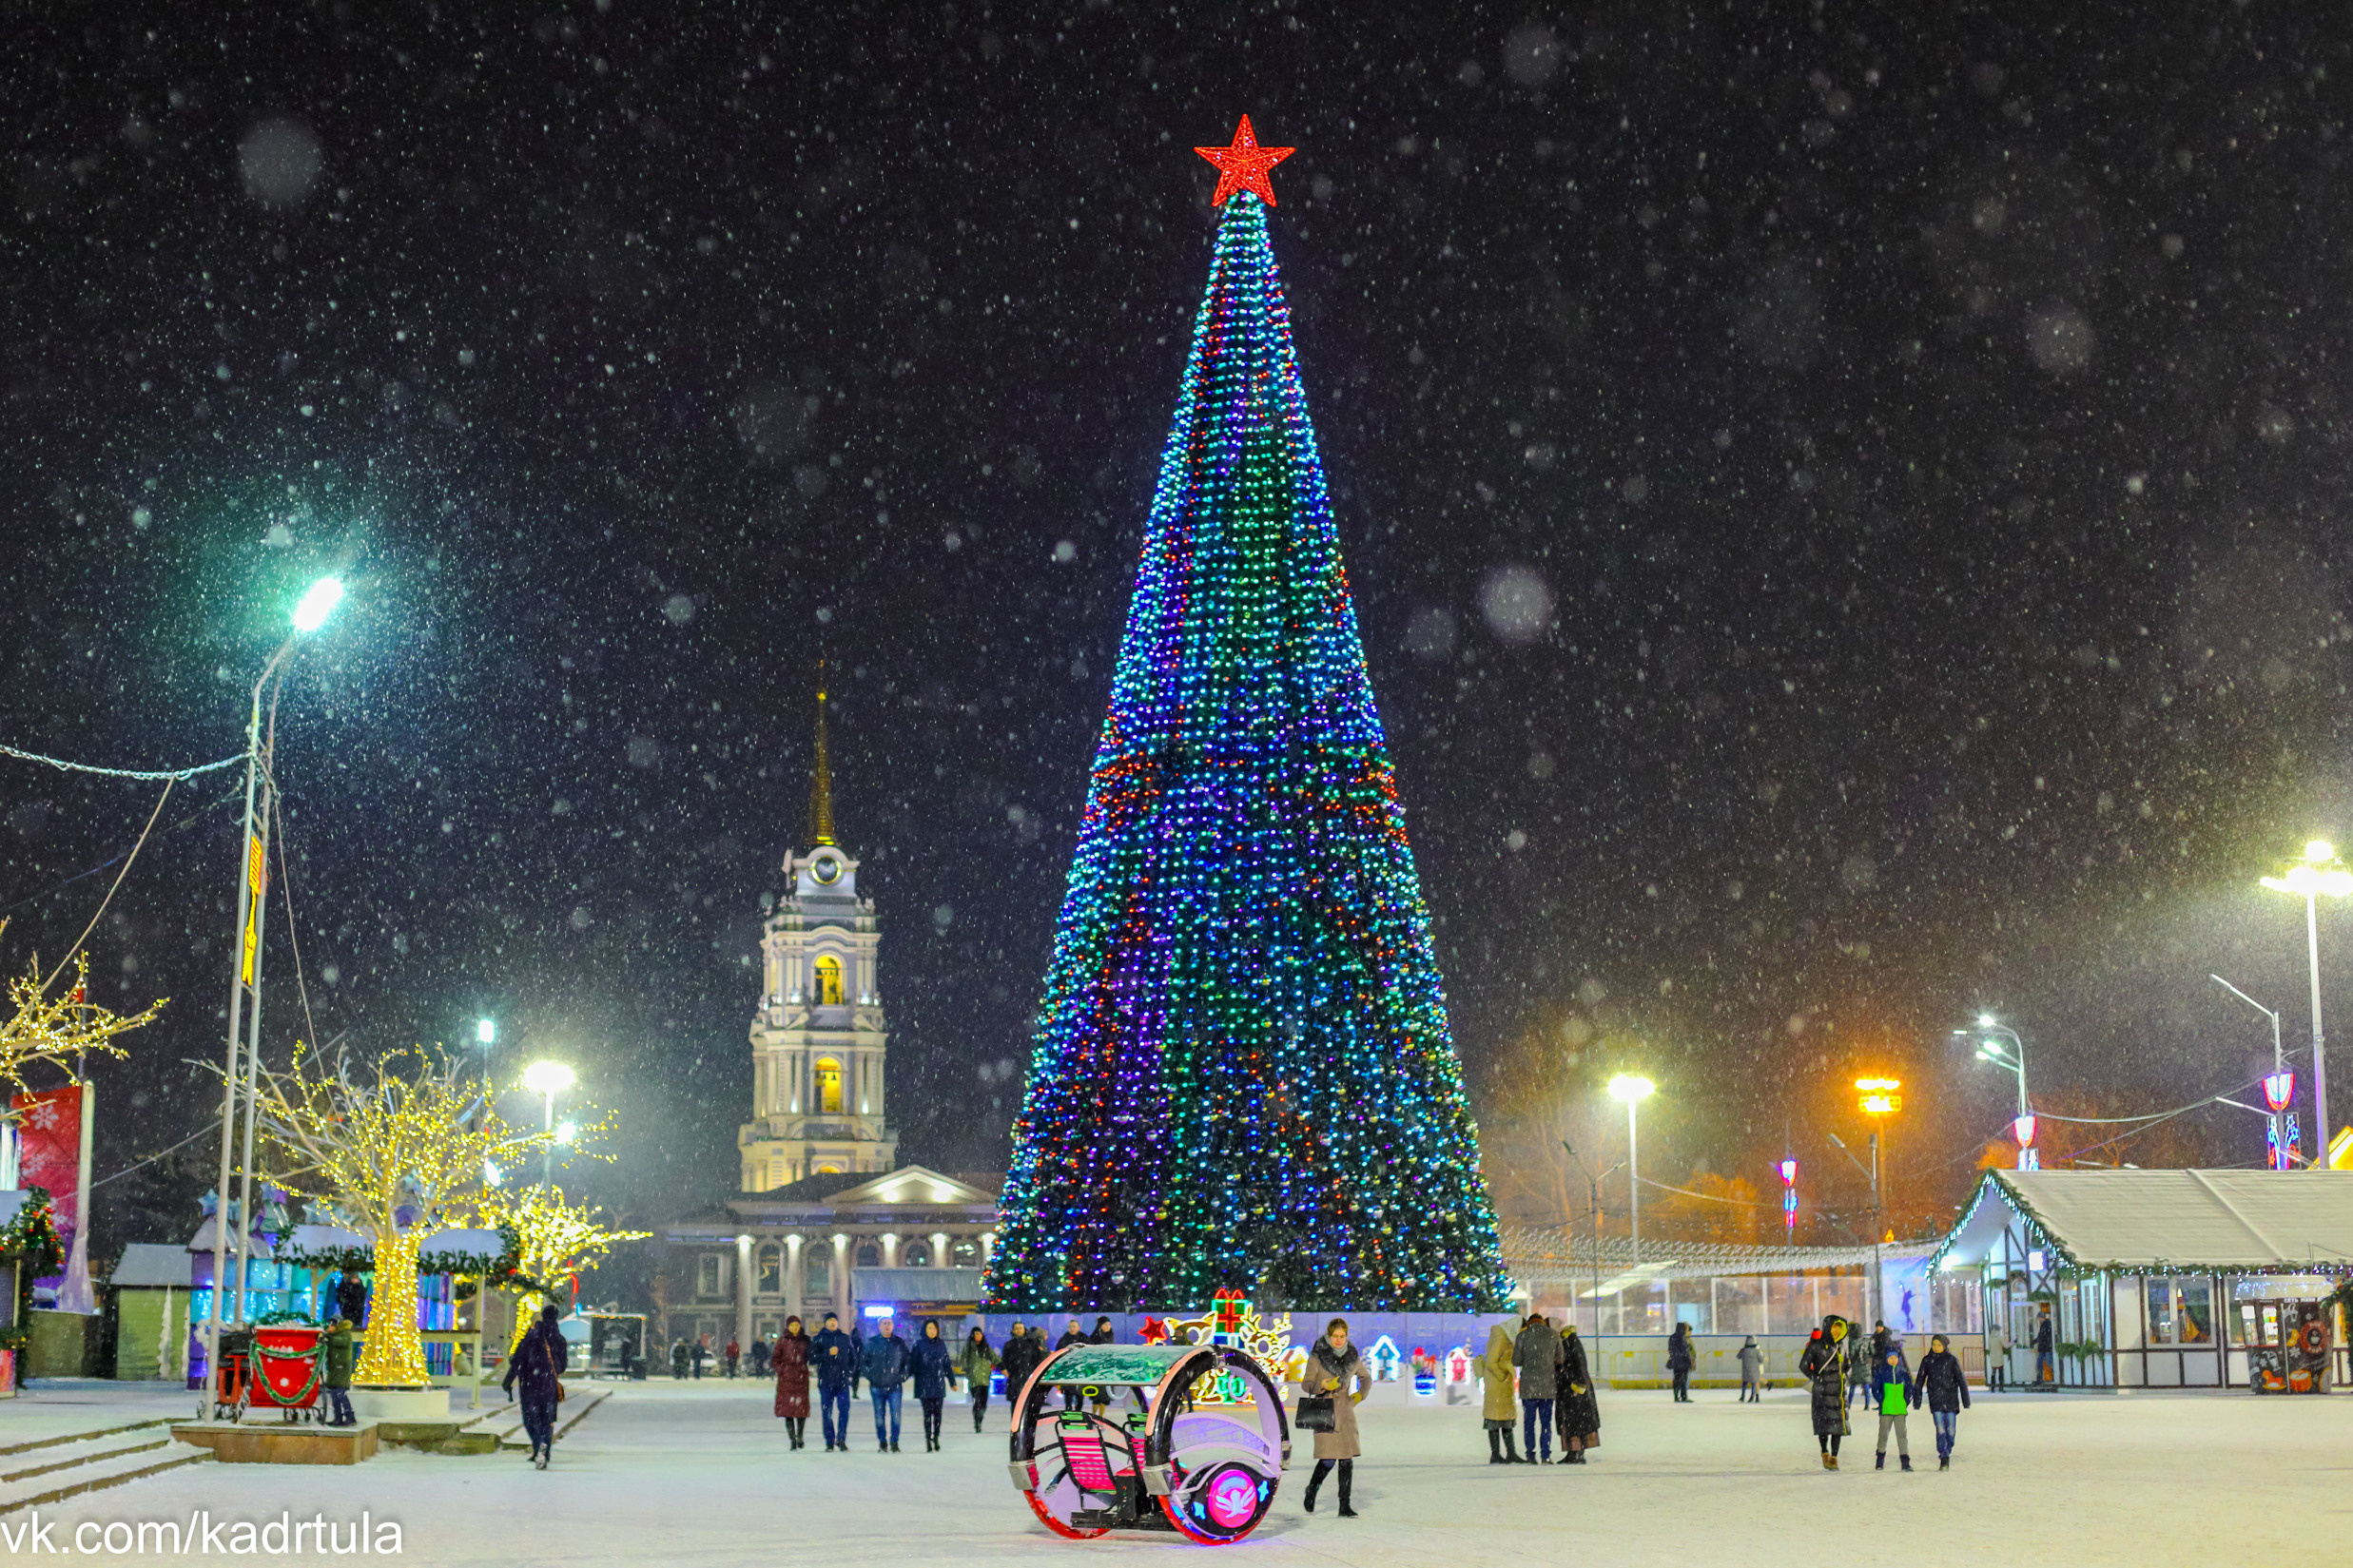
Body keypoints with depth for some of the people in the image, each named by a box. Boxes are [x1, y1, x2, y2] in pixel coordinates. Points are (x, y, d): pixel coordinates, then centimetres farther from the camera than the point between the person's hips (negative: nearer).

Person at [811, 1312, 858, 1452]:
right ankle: (829, 1442, 7)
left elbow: (853, 1357, 18)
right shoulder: (818, 1339, 5)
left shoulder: (846, 1339, 12)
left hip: (843, 1382, 1)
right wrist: (828, 1353, -14)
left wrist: (850, 1372, 3)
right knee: (827, 1412, 0)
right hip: (826, 1382, -1)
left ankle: (841, 1439, 1)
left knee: (844, 1410, -8)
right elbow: (812, 1359, -4)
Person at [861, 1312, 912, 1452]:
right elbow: (862, 1360, 8)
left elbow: (907, 1361, 14)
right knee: (879, 1415, 4)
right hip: (877, 1386, 0)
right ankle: (882, 1442, 13)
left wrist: (903, 1376, 3)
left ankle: (894, 1443, -2)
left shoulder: (899, 1343, 6)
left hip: (894, 1386, 0)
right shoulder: (871, 1342, 3)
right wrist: (869, 1375, -2)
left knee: (896, 1414, -8)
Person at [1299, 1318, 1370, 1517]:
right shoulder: (1317, 1356, -5)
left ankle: (1344, 1506, 4)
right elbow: (1306, 1384, -4)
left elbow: (1366, 1379, 22)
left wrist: (1360, 1395, 5)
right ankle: (1311, 1491, 18)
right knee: (1328, 1460, -10)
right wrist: (1323, 1386, -23)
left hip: (1345, 1412, 4)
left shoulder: (1352, 1356, 6)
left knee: (1347, 1460, -3)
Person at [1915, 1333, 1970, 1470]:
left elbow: (1961, 1380, 3)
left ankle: (1948, 1452, 23)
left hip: (1951, 1400, 0)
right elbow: (1919, 1380, 10)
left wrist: (1966, 1401, 1)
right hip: (1935, 1401, 0)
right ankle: (1943, 1458, -7)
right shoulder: (1927, 1361, 5)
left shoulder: (1952, 1360, 0)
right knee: (1940, 1429, -9)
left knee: (1951, 1430, 2)